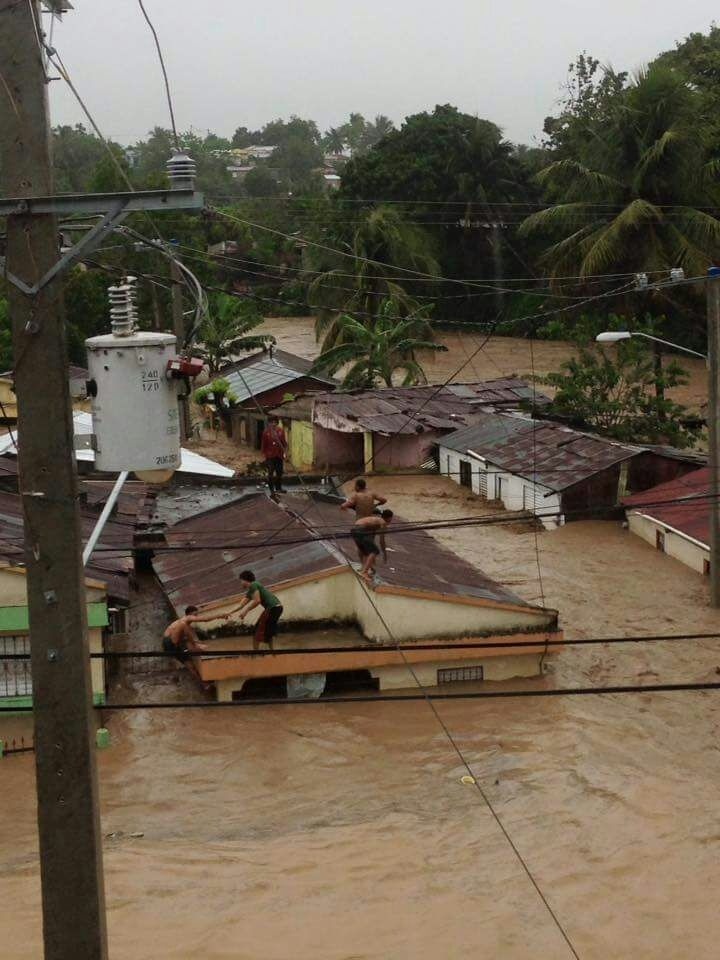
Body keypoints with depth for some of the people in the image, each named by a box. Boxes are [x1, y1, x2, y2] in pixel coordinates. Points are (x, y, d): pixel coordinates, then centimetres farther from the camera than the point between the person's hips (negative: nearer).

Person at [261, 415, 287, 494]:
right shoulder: (266, 432, -7)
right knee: (271, 473, -2)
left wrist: (285, 451, -3)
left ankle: (278, 488, 24)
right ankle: (272, 489, 6)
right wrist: (264, 454, -4)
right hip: (270, 455, -3)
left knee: (279, 472, 11)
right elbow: (263, 444, -3)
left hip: (279, 455, 3)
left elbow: (284, 442, 6)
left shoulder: (281, 431, 0)